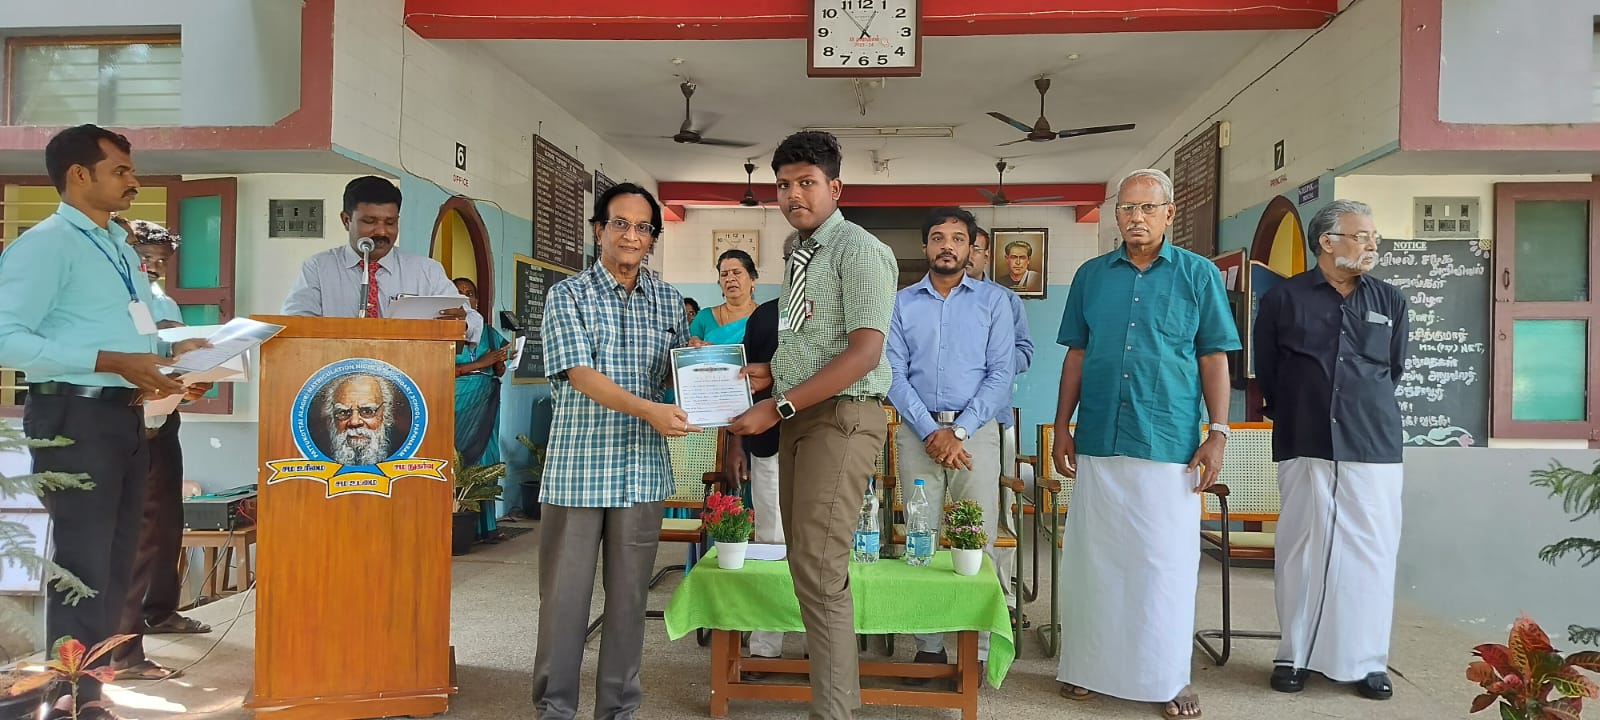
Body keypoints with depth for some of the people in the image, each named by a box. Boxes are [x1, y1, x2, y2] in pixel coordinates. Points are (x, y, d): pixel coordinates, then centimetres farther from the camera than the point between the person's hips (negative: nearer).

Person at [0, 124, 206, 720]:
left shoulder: (121, 247, 18)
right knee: (82, 563, -4)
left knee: (115, 561, 14)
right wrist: (112, 362, -24)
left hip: (125, 415, 9)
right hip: (74, 414, -9)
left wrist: (170, 351, 5)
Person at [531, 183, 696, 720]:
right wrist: (647, 410, -26)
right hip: (577, 467, -3)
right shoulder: (568, 296, 0)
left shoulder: (668, 301, 11)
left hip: (642, 469, 3)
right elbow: (581, 375, -12)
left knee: (629, 594, 8)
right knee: (564, 593, 3)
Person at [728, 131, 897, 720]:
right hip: (799, 418, 9)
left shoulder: (859, 250, -8)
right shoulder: (800, 256, 19)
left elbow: (863, 353, -18)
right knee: (804, 562, 9)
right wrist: (768, 373, 8)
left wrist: (778, 406, -18)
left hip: (840, 417, -9)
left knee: (820, 572, -11)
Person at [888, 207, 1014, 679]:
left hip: (975, 431, -1)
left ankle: (978, 650, 3)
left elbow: (1001, 374, -1)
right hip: (918, 431, 1)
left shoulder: (993, 300, 6)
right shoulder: (901, 303, 9)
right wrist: (930, 431, -9)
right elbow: (894, 375, 2)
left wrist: (959, 432, -10)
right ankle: (928, 646, 9)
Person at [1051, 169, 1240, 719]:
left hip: (1170, 445, -2)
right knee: (1094, 558, 9)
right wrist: (1062, 426, 7)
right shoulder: (1092, 275, 9)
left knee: (1166, 563, 3)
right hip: (1099, 441, 3)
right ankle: (1089, 666, 23)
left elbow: (1214, 359, 2)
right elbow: (1076, 355, 12)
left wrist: (1218, 434, -4)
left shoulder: (1198, 274, 2)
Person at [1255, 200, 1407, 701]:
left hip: (1374, 448, 2)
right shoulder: (1283, 299, 1)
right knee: (1301, 550, 3)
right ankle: (1294, 655, 13)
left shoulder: (1390, 302, 9)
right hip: (1303, 447, -2)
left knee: (1370, 553, 2)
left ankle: (1368, 661, 13)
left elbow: (1394, 371, 21)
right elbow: (1265, 373, 10)